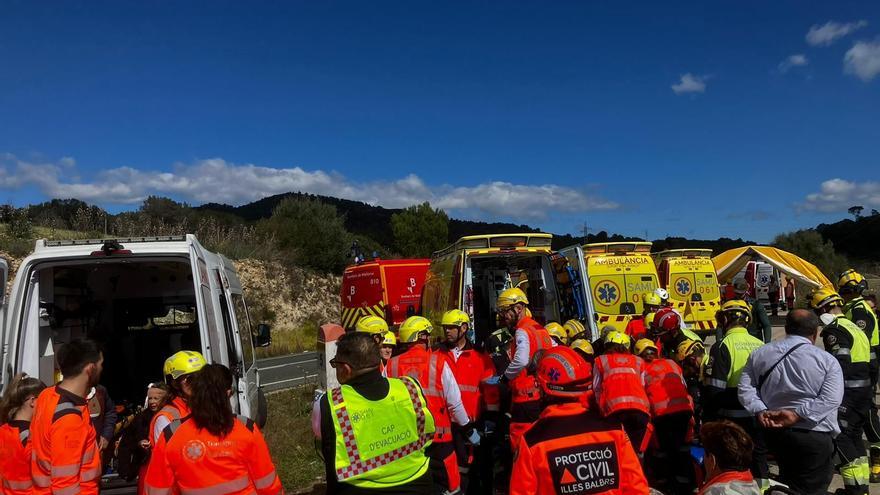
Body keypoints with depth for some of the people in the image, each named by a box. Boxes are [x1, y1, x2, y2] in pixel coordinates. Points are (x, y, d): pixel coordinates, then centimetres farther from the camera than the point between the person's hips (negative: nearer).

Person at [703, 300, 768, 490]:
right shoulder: (761, 345, 3)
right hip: (758, 417, 5)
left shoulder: (723, 346, -13)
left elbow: (713, 389, -16)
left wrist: (708, 420, -7)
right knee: (759, 460, 19)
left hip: (732, 419, -5)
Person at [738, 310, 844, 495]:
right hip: (815, 436, -4)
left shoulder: (760, 354, 5)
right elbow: (831, 399, -16)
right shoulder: (827, 360, -6)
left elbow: (745, 389, 0)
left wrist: (760, 410, -7)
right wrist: (797, 414, -17)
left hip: (774, 431, 4)